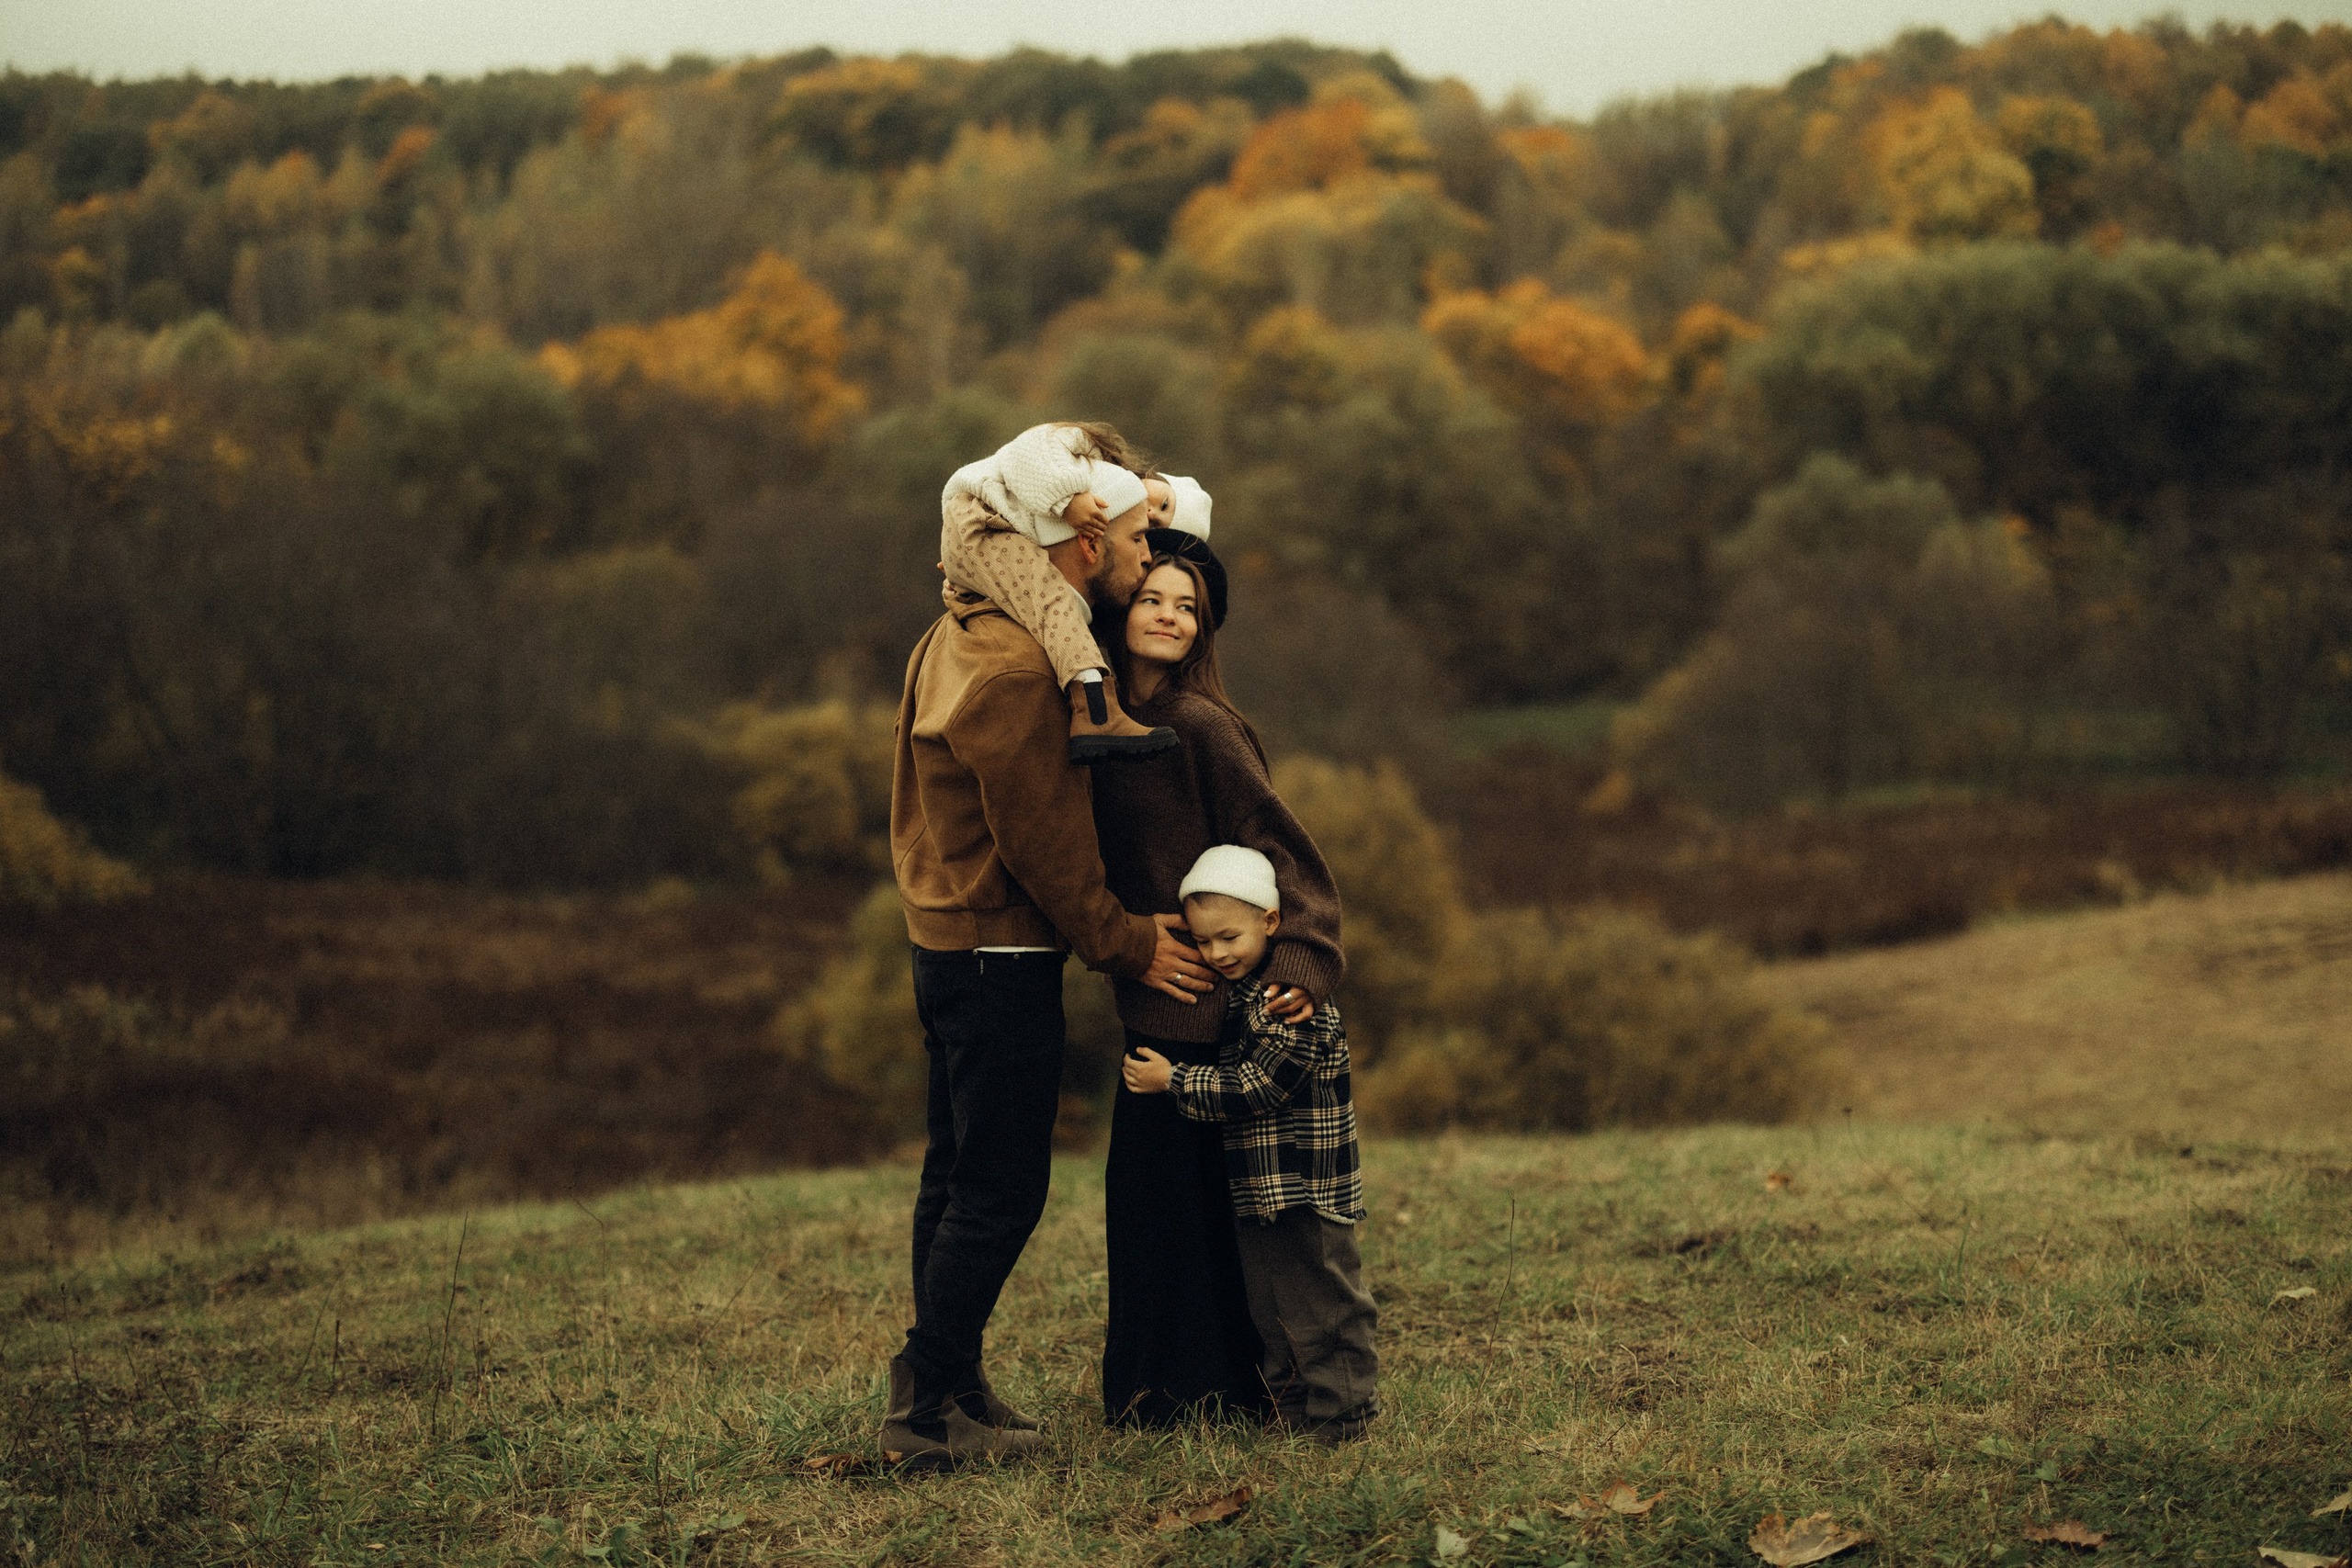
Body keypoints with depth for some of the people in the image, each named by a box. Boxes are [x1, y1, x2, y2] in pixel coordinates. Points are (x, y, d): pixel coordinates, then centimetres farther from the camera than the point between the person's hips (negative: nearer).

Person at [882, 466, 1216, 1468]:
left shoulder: (964, 631, 11)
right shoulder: (1015, 672, -22)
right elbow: (1043, 845, -18)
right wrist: (1127, 945, -8)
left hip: (950, 943, 10)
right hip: (1003, 957, -10)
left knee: (958, 1177, 16)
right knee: (999, 1192, -4)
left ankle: (944, 1386, 24)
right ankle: (930, 1413, 1)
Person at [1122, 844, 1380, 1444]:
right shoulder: (1236, 991, 11)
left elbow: (1254, 1086, -22)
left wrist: (1173, 1081, -15)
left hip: (1308, 1190, -9)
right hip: (1255, 1190, 9)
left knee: (1320, 1303, -3)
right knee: (1271, 1304, 15)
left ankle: (1343, 1412, 5)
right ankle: (1293, 1404, 25)